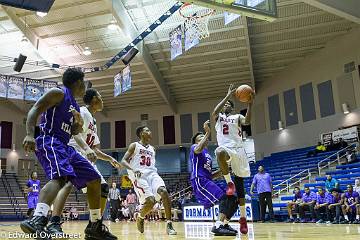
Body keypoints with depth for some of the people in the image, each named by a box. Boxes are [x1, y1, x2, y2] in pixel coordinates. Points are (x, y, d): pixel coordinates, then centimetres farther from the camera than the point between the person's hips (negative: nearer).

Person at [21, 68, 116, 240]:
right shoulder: (59, 93, -2)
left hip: (64, 146, 10)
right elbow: (34, 110, -14)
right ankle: (37, 220, -52)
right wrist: (30, 134, -30)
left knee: (94, 179, 8)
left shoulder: (75, 106, 23)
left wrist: (79, 125, 6)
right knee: (60, 177, -37)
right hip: (49, 142, -9)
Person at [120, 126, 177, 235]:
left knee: (164, 191, -25)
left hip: (152, 174, 5)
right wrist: (133, 170, -18)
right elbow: (123, 161, -2)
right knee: (150, 200, -22)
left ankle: (169, 224, -22)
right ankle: (140, 218, 12)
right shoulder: (134, 145, 5)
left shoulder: (152, 149, 22)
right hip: (139, 176, -5)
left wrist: (154, 171, 13)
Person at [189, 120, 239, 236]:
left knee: (233, 200, 3)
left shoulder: (207, 154, 30)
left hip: (208, 181, 9)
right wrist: (207, 133, -21)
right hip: (199, 181, -9)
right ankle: (218, 226, -27)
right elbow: (198, 149, -24)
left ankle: (224, 224, 7)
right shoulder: (194, 147, 6)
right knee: (224, 198, -24)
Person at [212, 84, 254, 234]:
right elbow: (214, 112, -8)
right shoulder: (218, 117, 18)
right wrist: (228, 96, -7)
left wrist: (250, 104, -20)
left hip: (238, 150, 1)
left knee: (239, 185, 1)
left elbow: (247, 121, -8)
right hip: (226, 149, -1)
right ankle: (229, 182, -24)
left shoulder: (237, 117, 15)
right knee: (220, 152, -42)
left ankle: (243, 218, 11)